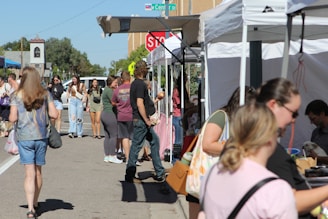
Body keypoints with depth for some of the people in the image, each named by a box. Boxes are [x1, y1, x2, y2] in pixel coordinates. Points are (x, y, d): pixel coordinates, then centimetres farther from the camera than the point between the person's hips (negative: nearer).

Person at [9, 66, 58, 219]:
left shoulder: (17, 96, -3)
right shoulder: (45, 94, 3)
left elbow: (13, 118, -7)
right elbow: (54, 115, -1)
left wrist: (10, 116, 15)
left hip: (24, 138, -2)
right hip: (41, 137, 2)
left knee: (30, 174, -3)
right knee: (38, 172, 15)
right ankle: (35, 204, 29)